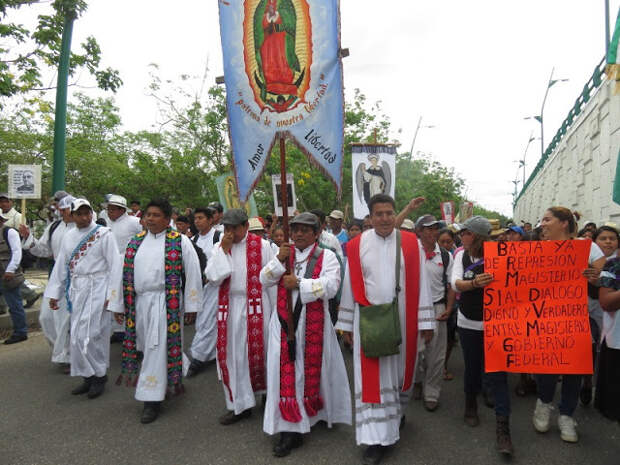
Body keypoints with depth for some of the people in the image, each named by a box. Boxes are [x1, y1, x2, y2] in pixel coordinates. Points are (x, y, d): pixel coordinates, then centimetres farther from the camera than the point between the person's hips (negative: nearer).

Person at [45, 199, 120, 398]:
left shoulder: (103, 234, -7)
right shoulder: (69, 237, 11)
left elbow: (114, 265, -9)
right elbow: (61, 266, 17)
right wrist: (54, 293, 16)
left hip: (97, 287, -6)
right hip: (76, 289, 6)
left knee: (91, 333, -8)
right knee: (78, 335, 9)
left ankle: (99, 374, 10)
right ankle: (89, 376, 22)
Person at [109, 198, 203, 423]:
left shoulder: (180, 242, -4)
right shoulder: (135, 242, 9)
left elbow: (193, 274, -5)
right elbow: (121, 272, 10)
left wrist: (190, 306, -6)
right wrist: (118, 304, 8)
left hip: (165, 303, -5)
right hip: (138, 302, 5)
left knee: (158, 348, -2)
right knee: (149, 347, 14)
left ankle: (152, 399, 10)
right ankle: (173, 380, 37)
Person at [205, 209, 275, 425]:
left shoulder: (262, 246, -4)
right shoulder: (219, 247, 5)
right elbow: (213, 277, -5)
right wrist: (224, 250, -12)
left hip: (256, 307, -3)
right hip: (229, 308, 3)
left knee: (259, 351, 6)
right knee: (232, 354, 7)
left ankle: (266, 393, 30)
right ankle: (239, 404, 20)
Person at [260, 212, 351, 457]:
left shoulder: (326, 256, -3)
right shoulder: (284, 253, 8)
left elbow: (331, 286, -17)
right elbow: (264, 281, 2)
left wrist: (299, 283, -22)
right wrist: (279, 260, -13)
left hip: (313, 322, -2)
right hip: (285, 321, 2)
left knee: (314, 367, 13)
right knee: (286, 372, 1)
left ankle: (318, 412, 38)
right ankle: (291, 428, 11)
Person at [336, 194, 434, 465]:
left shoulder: (411, 244, -2)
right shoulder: (357, 246, -4)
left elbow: (421, 284, -1)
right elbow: (349, 287, 1)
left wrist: (425, 321, -2)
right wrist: (346, 324, 3)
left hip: (402, 320, 1)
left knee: (400, 369, 17)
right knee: (372, 378, 1)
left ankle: (397, 411, 45)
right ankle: (377, 436, 11)